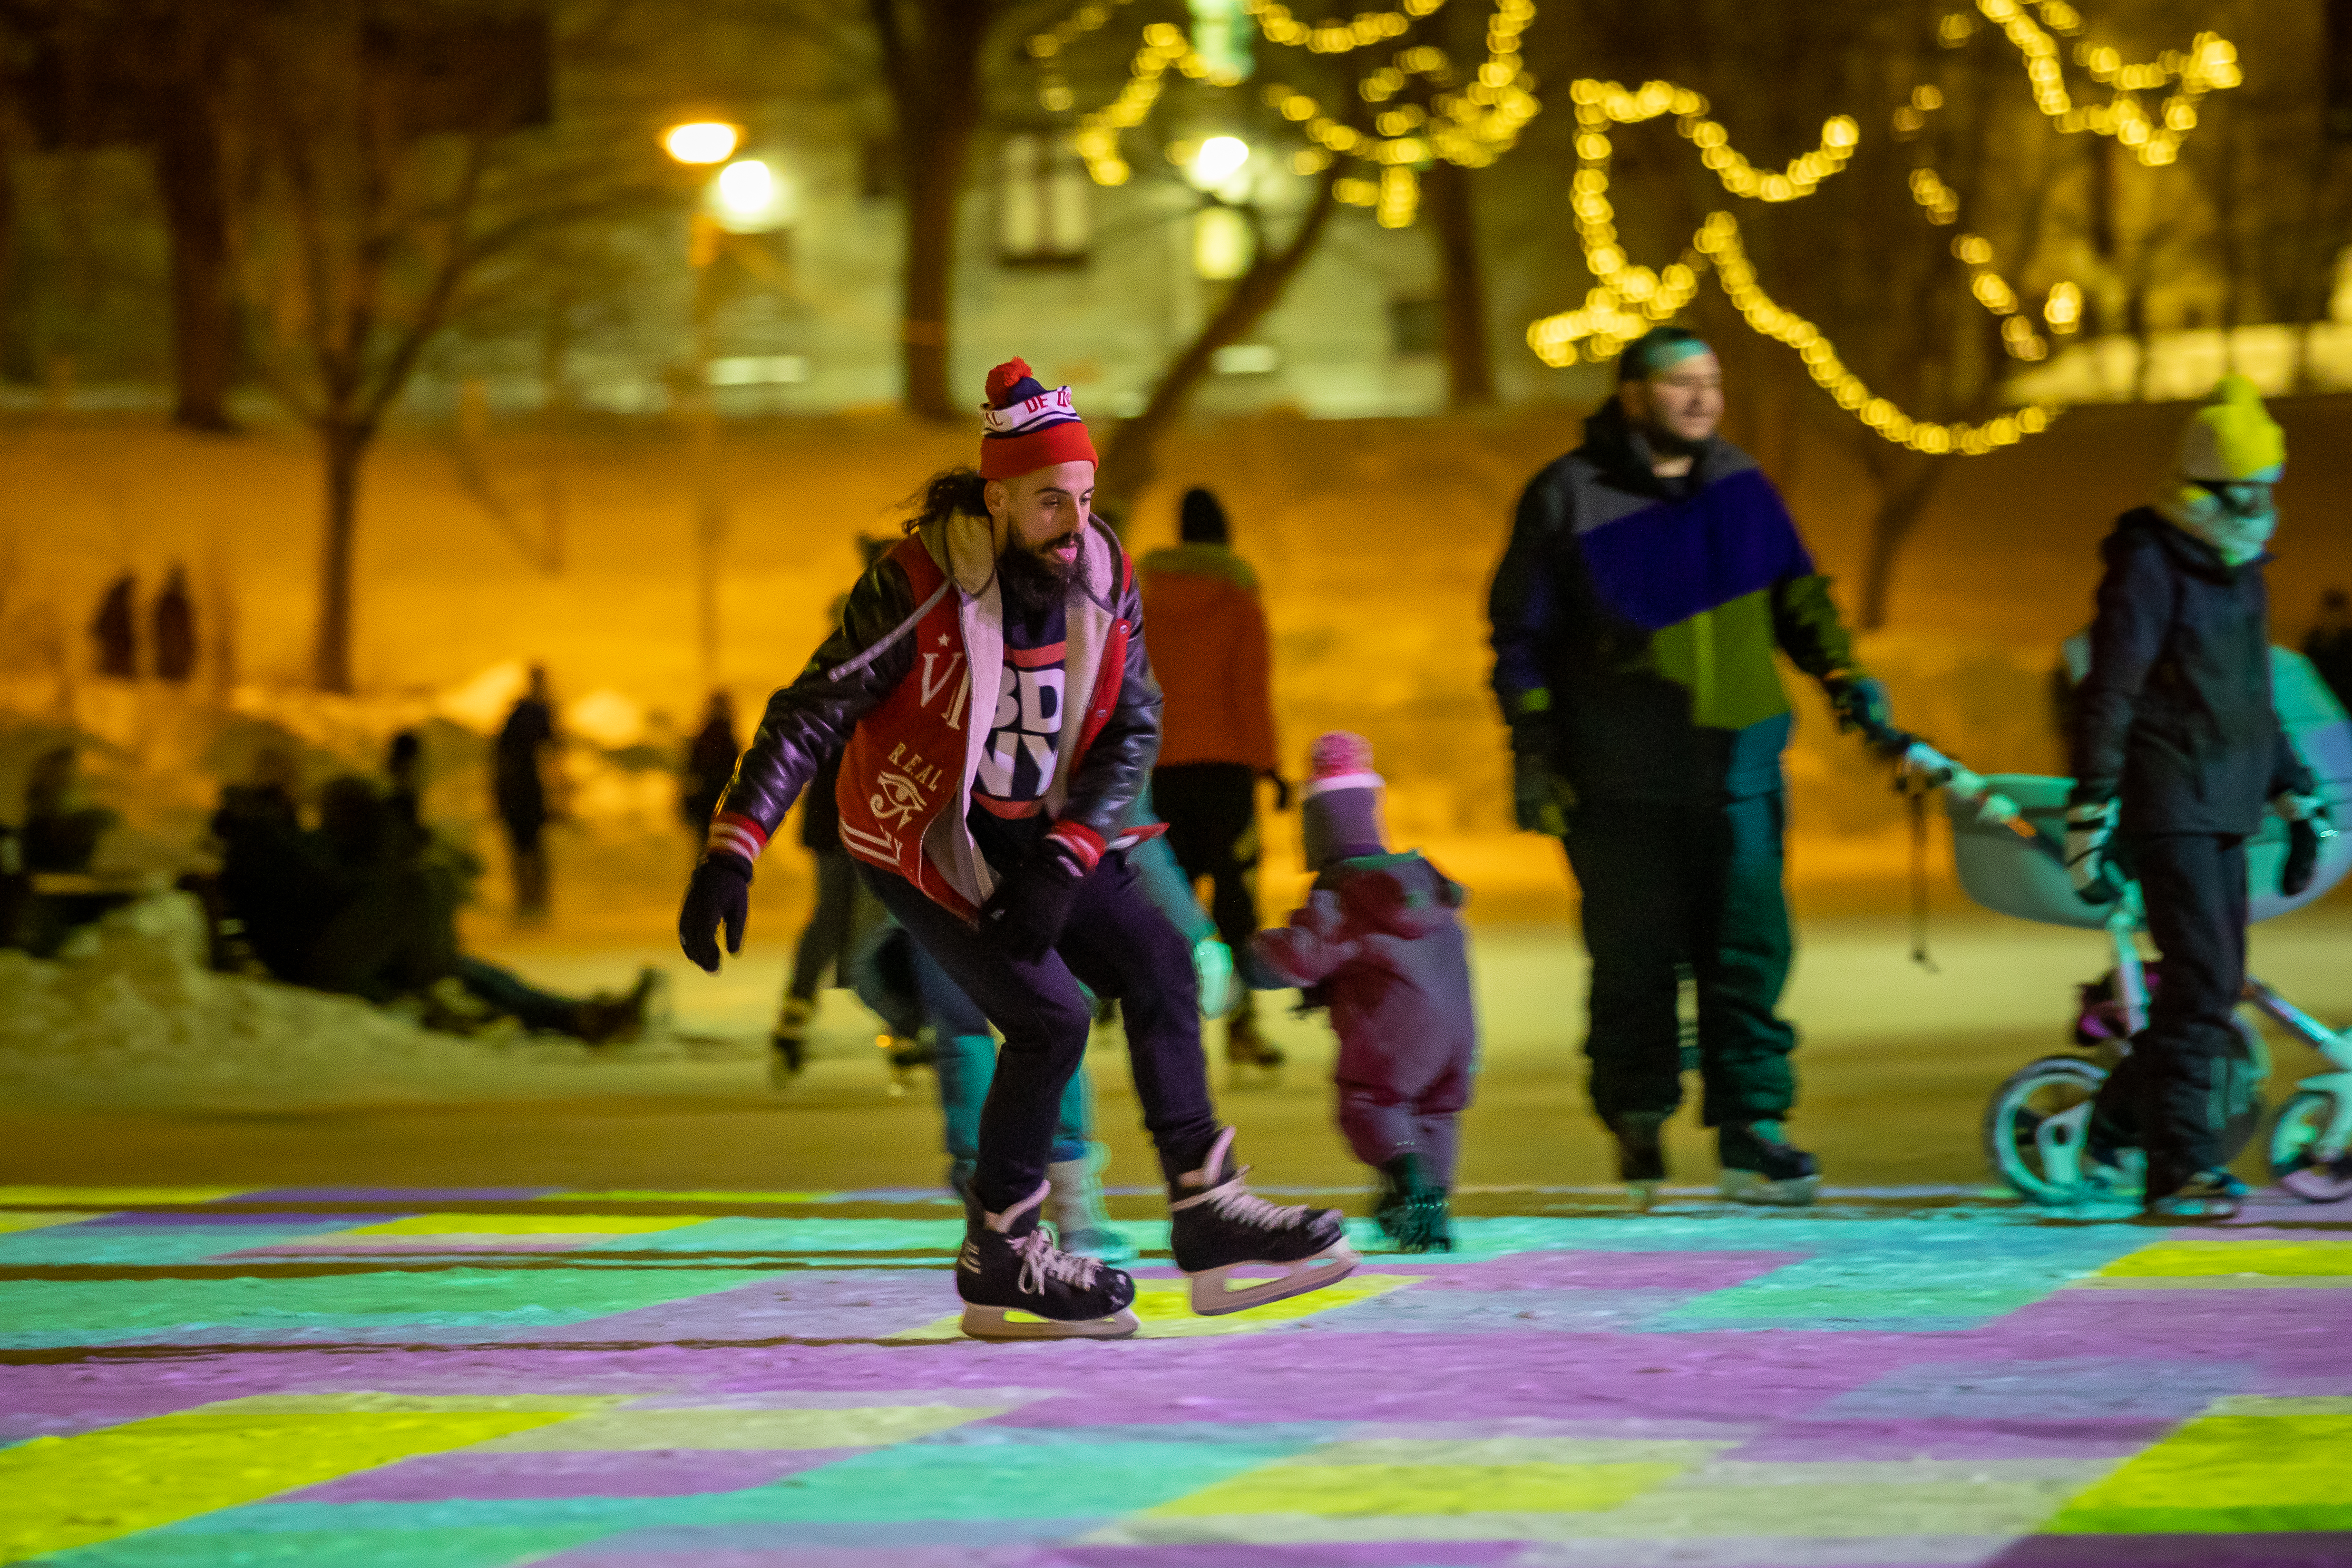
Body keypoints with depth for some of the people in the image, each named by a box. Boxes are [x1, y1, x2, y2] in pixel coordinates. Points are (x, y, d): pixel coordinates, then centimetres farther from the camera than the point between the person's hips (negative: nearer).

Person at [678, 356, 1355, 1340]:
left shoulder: (1103, 577, -7)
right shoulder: (920, 586, -24)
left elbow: (1132, 732, -4)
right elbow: (810, 713, -22)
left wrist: (1063, 867, -17)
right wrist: (729, 856, -30)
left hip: (1034, 833, 6)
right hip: (919, 840, -6)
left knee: (1157, 966, -3)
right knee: (1049, 1018, -15)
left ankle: (1207, 1217, 5)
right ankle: (999, 1264, -2)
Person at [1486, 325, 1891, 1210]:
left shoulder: (1741, 488, 9)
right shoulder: (1569, 499, -2)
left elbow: (1795, 591, 21)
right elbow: (1522, 632, 1)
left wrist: (1840, 674, 7)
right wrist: (1533, 750, -4)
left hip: (1736, 767, 3)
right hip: (1618, 783, -3)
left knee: (1750, 949, -5)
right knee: (1633, 960, 2)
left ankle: (1752, 1133, -3)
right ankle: (1637, 1118, 21)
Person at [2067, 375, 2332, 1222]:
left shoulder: (2241, 567, 16)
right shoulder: (2149, 568, -10)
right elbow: (2106, 700, -14)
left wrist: (2299, 802, 24)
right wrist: (2091, 821, -18)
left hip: (2225, 810, 9)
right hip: (2169, 808, -9)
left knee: (2216, 986, 10)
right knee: (2202, 984, -14)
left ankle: (2117, 1126, 25)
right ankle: (2178, 1170, -12)